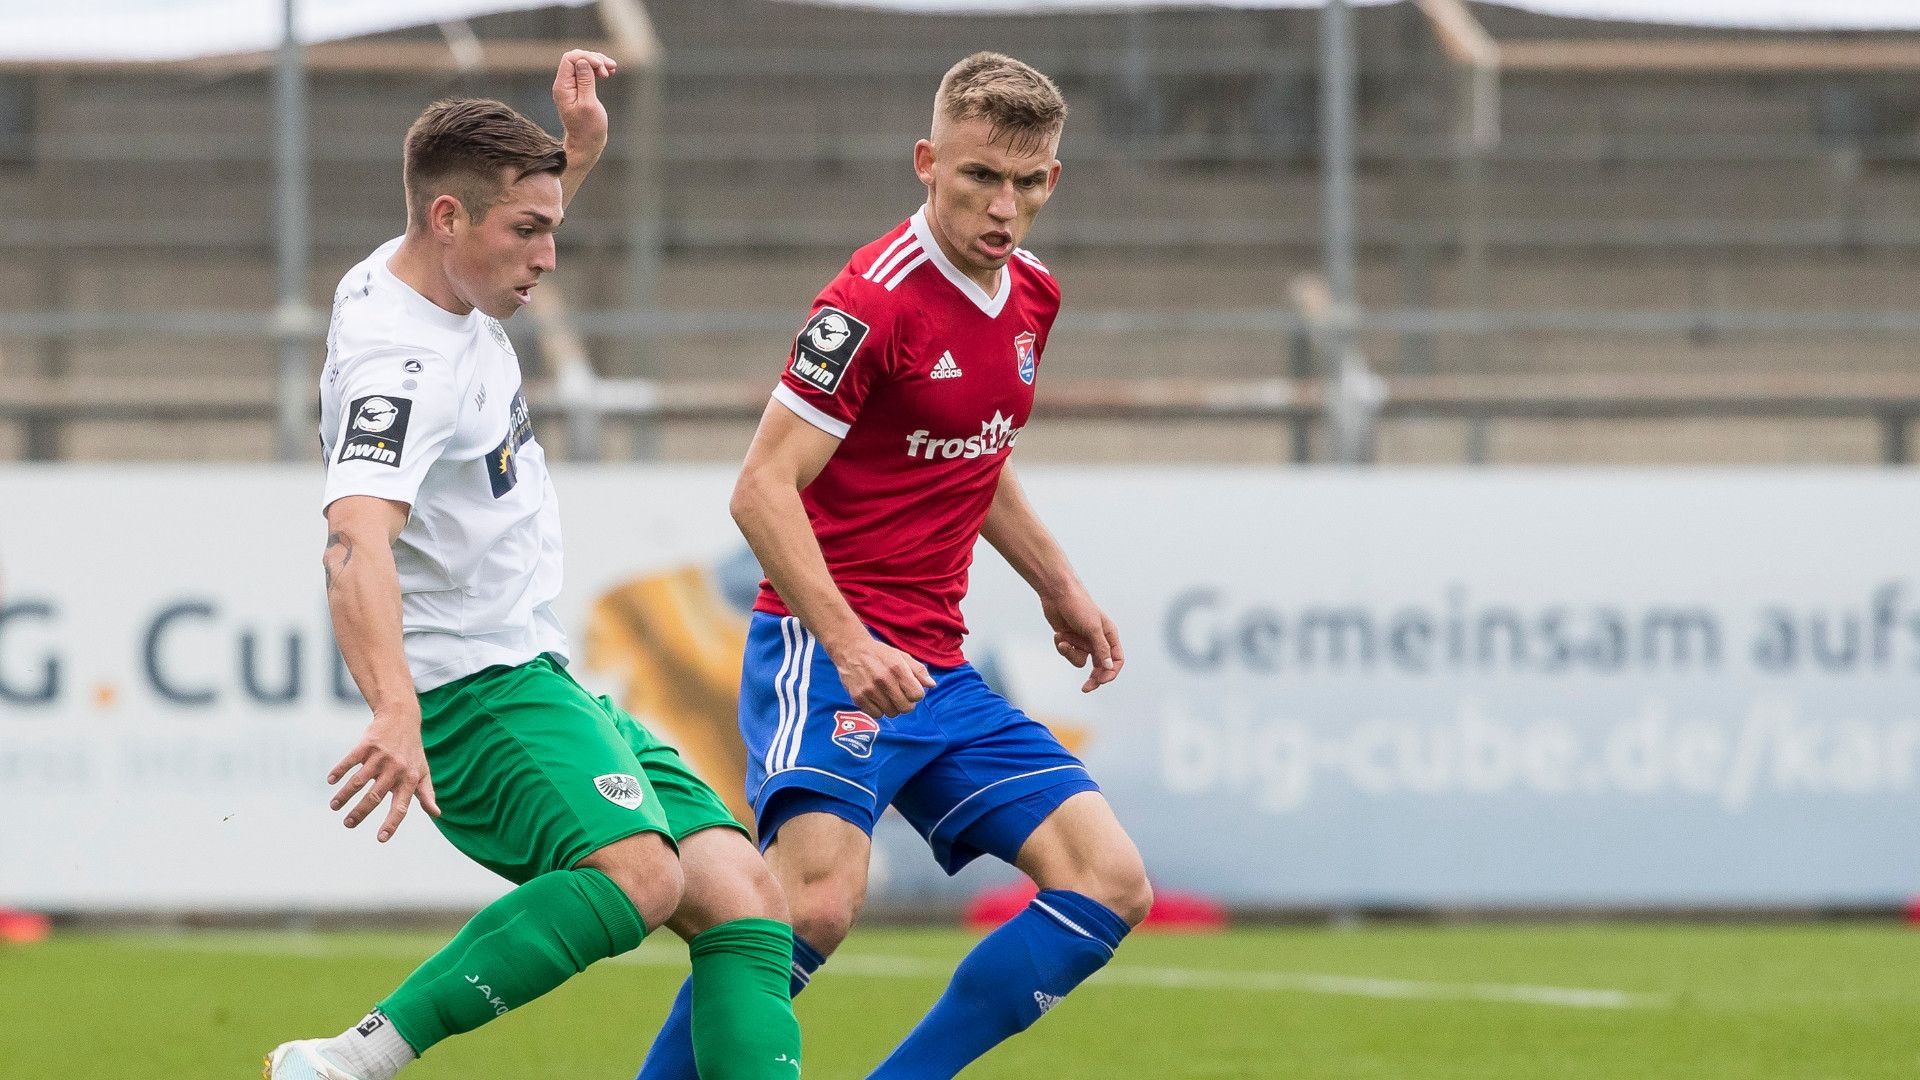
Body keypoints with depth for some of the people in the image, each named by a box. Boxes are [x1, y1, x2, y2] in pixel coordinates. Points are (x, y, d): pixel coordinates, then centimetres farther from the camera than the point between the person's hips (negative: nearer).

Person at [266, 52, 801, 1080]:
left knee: (743, 898, -1)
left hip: (537, 680, 10)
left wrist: (578, 145, 19)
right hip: (472, 691, -10)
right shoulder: (400, 365, -23)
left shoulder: (428, 276, 9)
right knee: (637, 872, -34)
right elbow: (357, 543, -40)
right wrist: (395, 714, -55)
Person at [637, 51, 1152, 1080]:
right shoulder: (874, 301, -15)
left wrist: (1058, 587, 30)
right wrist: (847, 643, -29)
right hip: (828, 647, -8)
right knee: (820, 897, -28)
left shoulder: (1030, 297, 11)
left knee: (1111, 884, -1)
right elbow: (763, 489, -19)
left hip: (937, 668, 8)